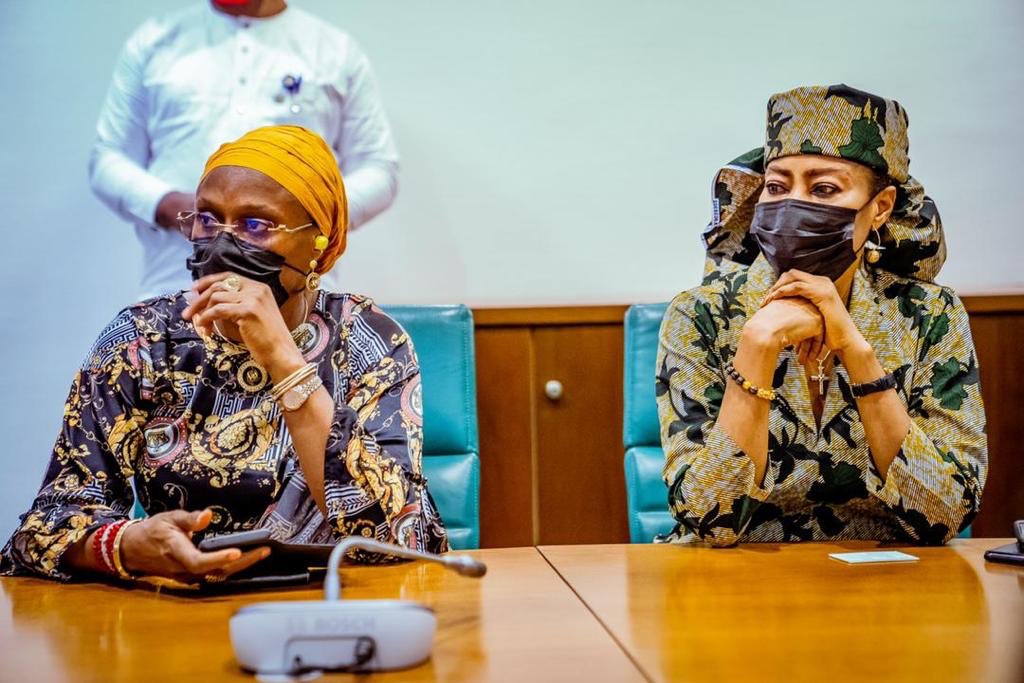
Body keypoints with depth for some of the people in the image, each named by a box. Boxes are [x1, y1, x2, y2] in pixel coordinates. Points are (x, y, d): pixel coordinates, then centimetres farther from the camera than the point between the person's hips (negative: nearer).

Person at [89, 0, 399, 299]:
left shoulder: (337, 50, 13)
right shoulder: (153, 41, 16)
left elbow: (378, 168, 10)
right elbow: (108, 156, 14)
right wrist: (167, 205, -8)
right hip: (177, 289, 1)